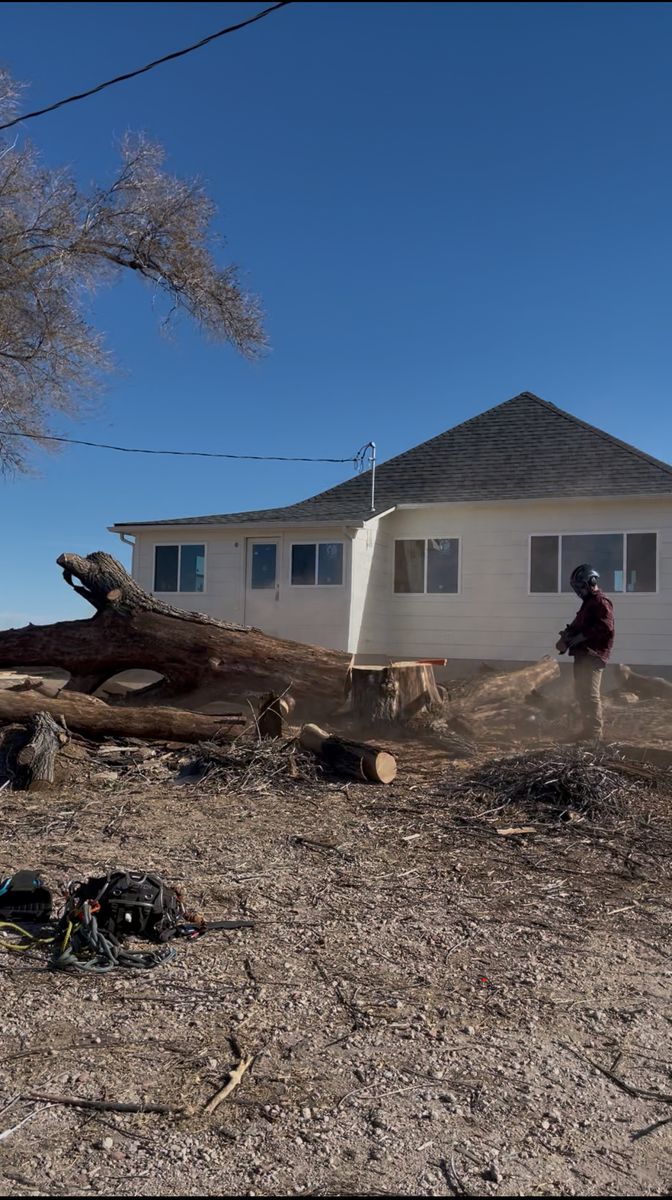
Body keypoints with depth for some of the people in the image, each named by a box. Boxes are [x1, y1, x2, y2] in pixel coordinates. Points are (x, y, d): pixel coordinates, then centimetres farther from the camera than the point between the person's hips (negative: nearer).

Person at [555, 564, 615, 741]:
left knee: (590, 695, -11)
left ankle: (595, 734, -8)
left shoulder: (601, 602, -11)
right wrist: (566, 636, 7)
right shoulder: (588, 602, 22)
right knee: (581, 694, 15)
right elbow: (578, 625, 26)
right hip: (583, 655, 11)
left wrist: (581, 637, -21)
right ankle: (588, 730, 23)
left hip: (593, 655, -11)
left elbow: (605, 627, -23)